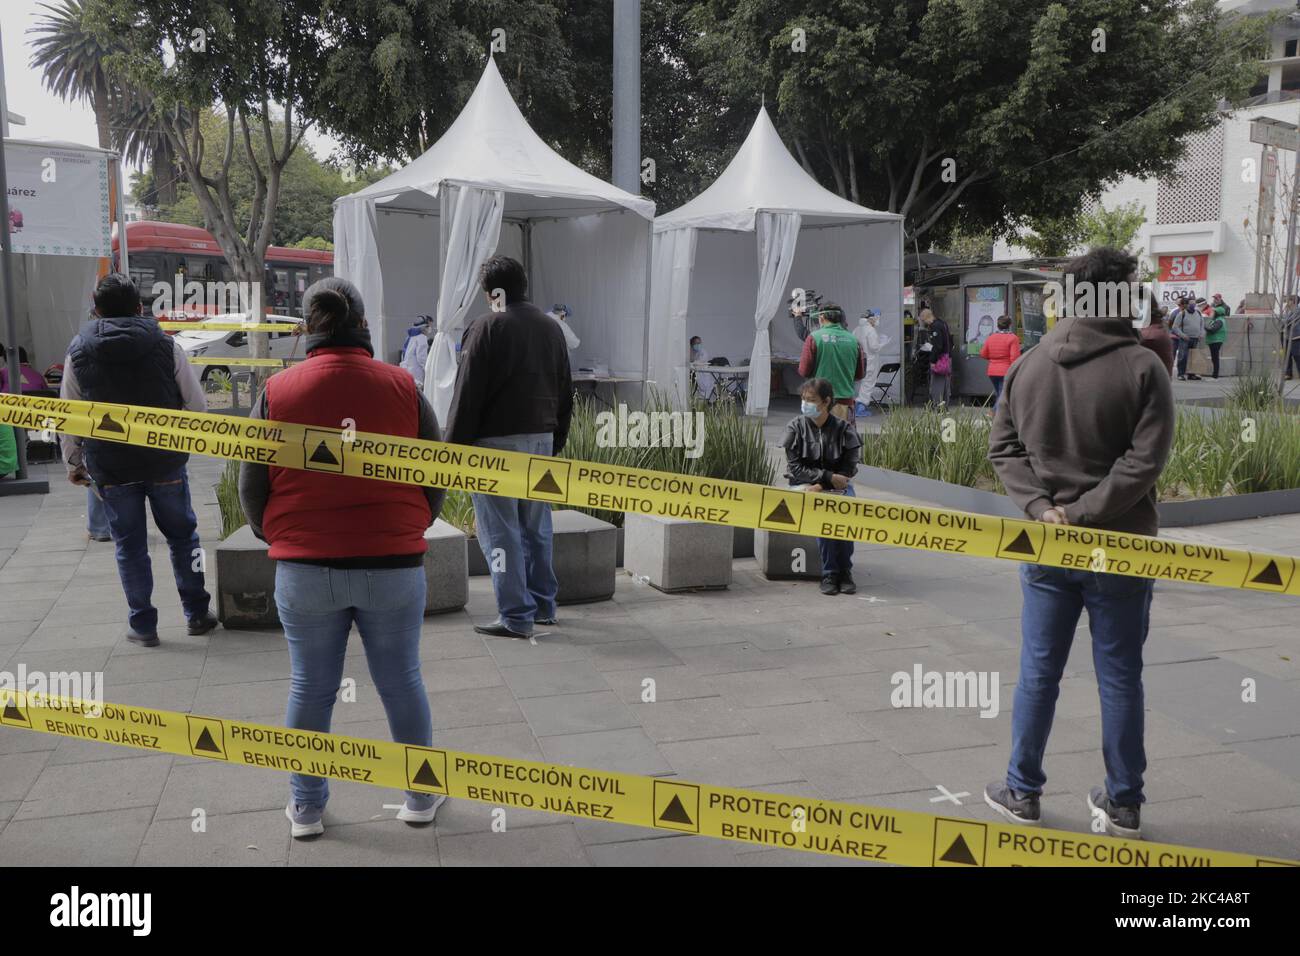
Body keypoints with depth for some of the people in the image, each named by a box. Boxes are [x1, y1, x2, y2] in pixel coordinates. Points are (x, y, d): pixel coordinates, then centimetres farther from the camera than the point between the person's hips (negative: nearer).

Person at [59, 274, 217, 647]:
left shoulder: (78, 351, -1)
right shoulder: (166, 344, -5)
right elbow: (197, 404, -5)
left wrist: (73, 463, 14)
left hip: (110, 467, 1)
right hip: (165, 462, -1)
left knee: (130, 544, 11)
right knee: (182, 534, 15)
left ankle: (143, 625, 16)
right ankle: (196, 613, 20)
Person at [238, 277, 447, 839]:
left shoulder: (277, 390, -4)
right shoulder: (402, 386, -4)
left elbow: (251, 486, 2)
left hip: (304, 569, 0)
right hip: (394, 565, 0)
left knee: (310, 687, 13)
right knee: (402, 682, 13)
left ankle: (305, 808, 25)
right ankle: (421, 797, 26)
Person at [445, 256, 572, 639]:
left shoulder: (487, 328, -10)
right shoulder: (551, 327, 13)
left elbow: (467, 395, -12)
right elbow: (565, 394, 17)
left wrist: (453, 448, -7)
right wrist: (556, 441, 22)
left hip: (497, 440, -7)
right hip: (542, 440, 7)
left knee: (500, 532, -1)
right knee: (537, 528, 15)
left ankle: (516, 617, 1)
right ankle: (543, 606, 23)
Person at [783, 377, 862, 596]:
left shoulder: (844, 428, -1)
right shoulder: (796, 427, -1)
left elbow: (849, 467, -3)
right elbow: (795, 467, -7)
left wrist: (822, 485, -17)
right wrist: (829, 477, -17)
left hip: (836, 484, 1)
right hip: (804, 486, -1)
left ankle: (845, 571, -18)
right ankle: (829, 573, -22)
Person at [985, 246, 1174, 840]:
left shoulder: (1028, 364, 2)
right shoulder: (1143, 368, -10)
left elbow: (1003, 447, 0)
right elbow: (1144, 461, -17)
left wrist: (1043, 507, -7)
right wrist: (1084, 514, -14)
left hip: (1046, 548, 3)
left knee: (1038, 674, 12)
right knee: (1120, 679, 10)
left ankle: (1022, 793, 22)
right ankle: (1123, 805, 22)